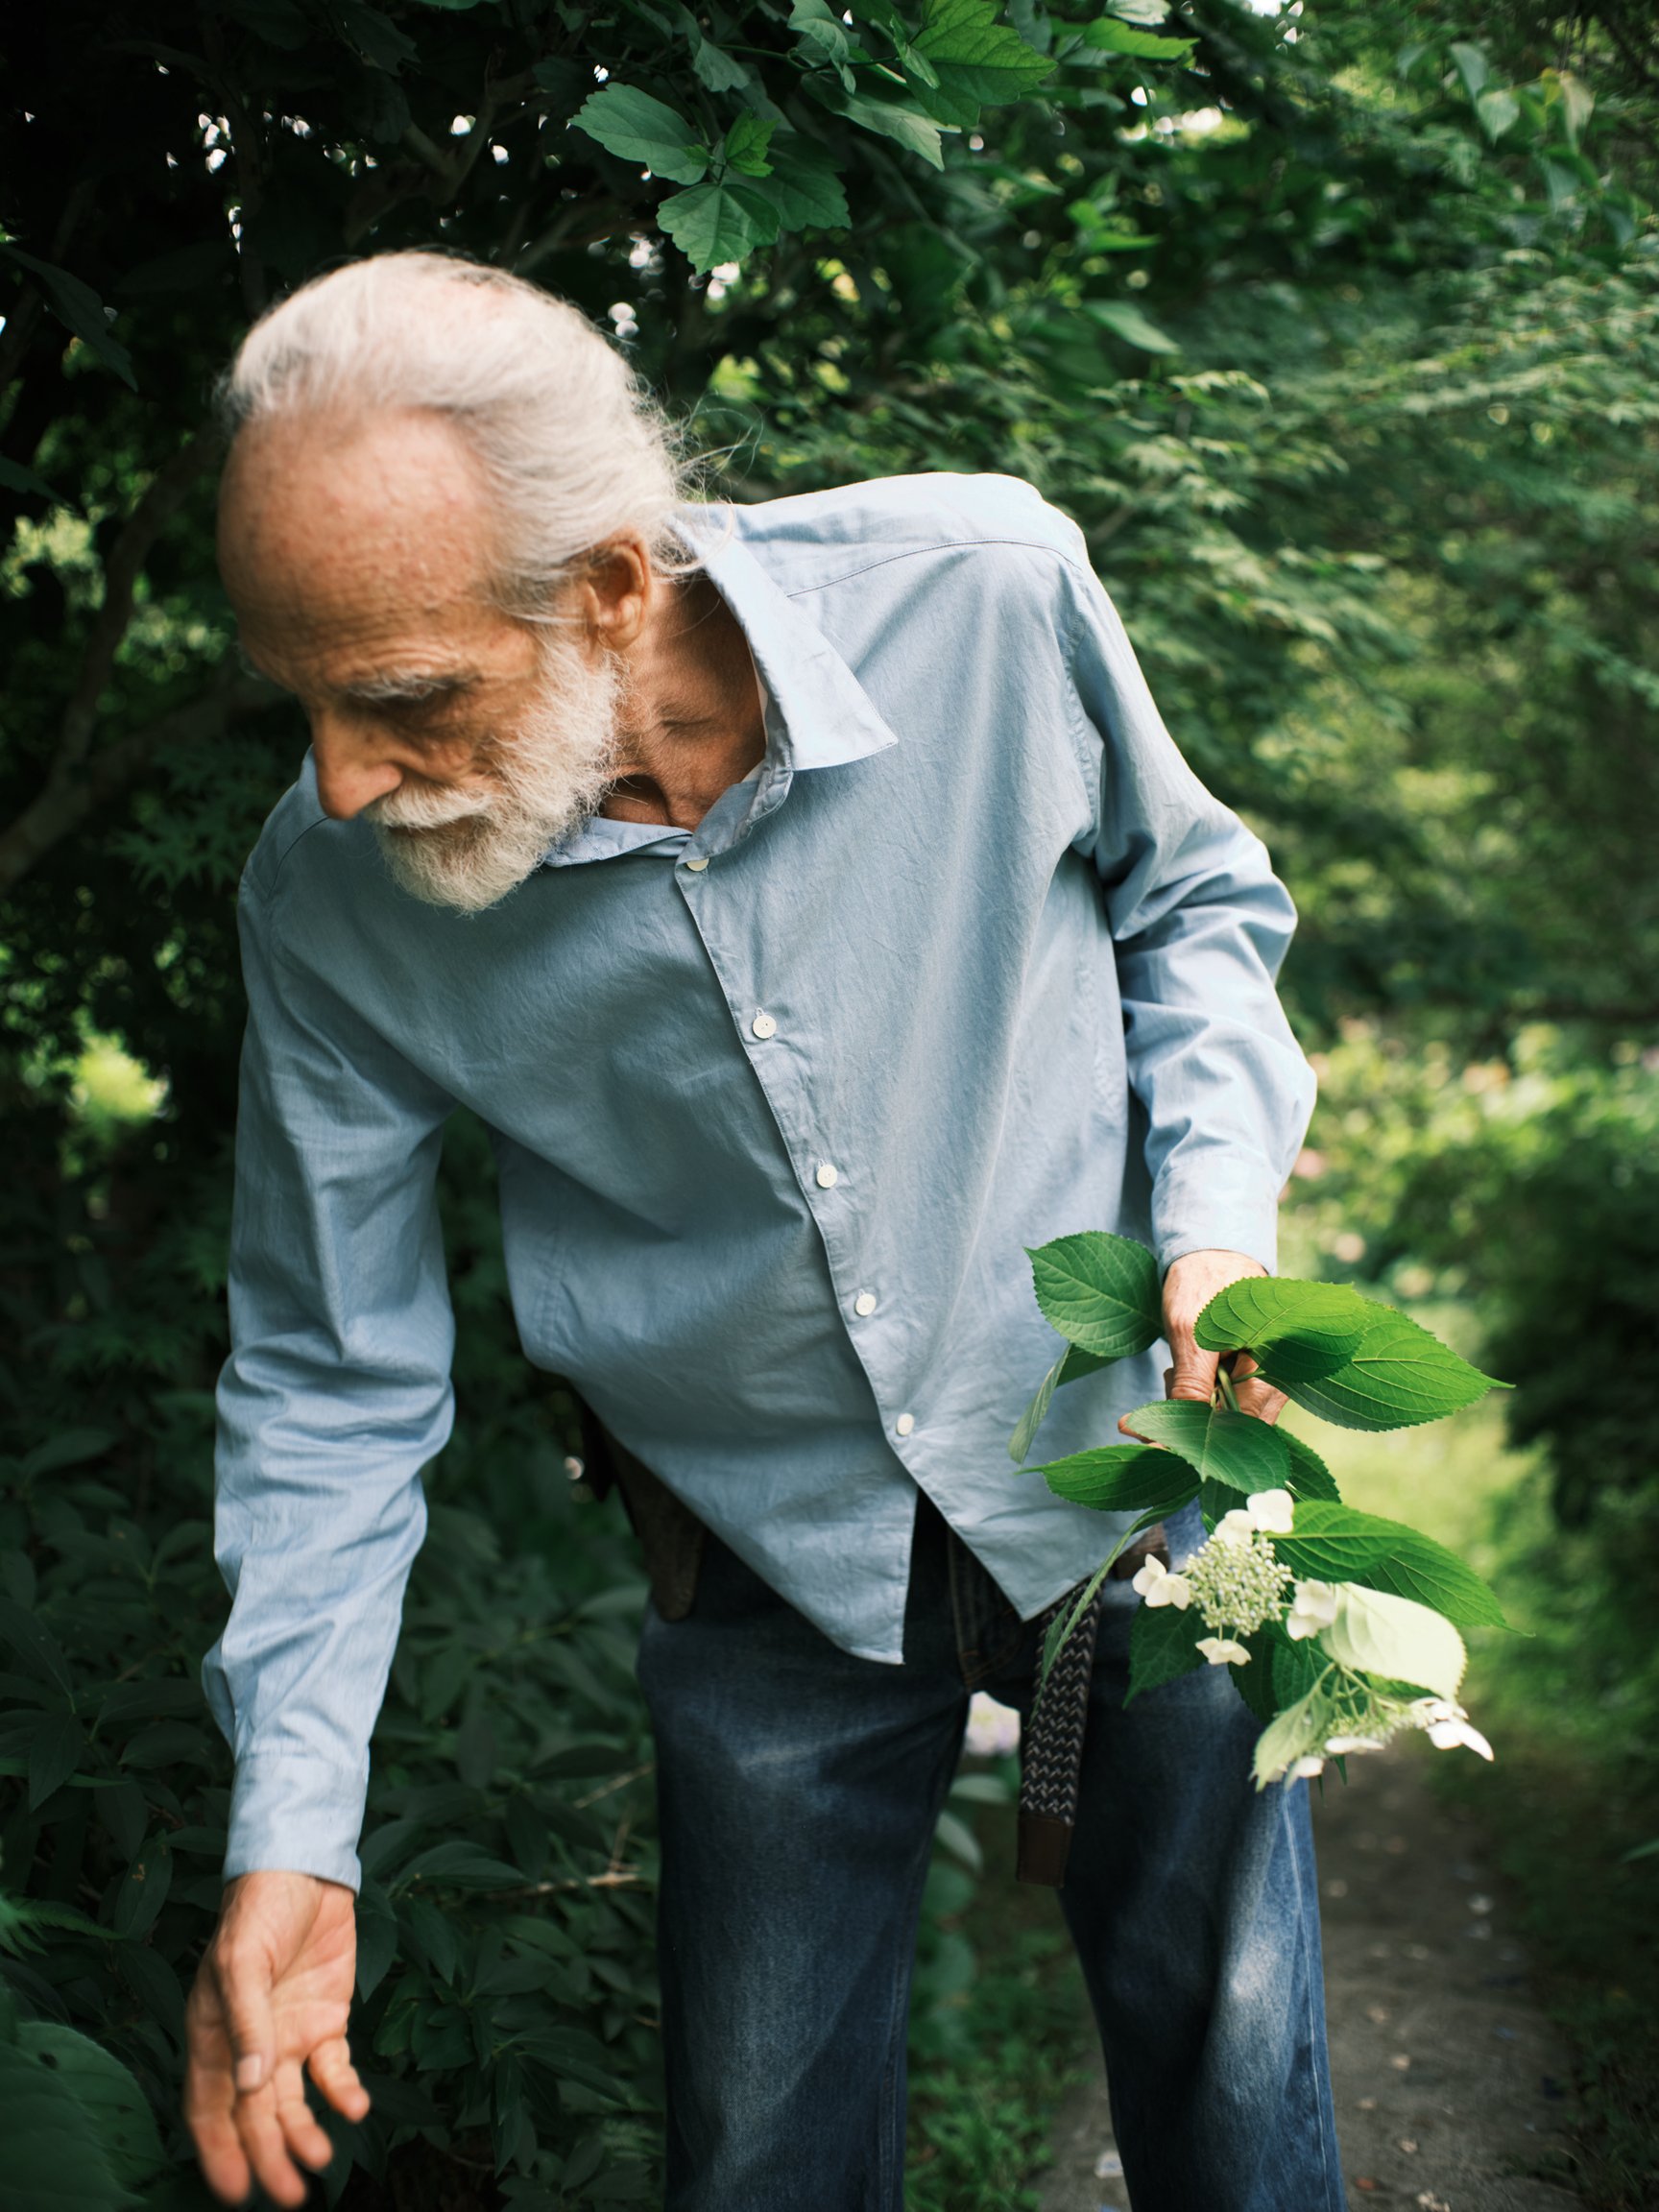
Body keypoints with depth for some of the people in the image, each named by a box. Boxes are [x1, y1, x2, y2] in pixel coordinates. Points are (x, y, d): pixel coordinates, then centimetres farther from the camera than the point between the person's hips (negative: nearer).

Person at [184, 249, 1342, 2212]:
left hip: (1126, 1466, 0)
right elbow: (329, 1381, -7)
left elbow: (1191, 894, -1)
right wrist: (290, 1830, -11)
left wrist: (1216, 1217, -17)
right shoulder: (329, 898, -19)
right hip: (775, 1566, 1)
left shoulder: (984, 593, -23)